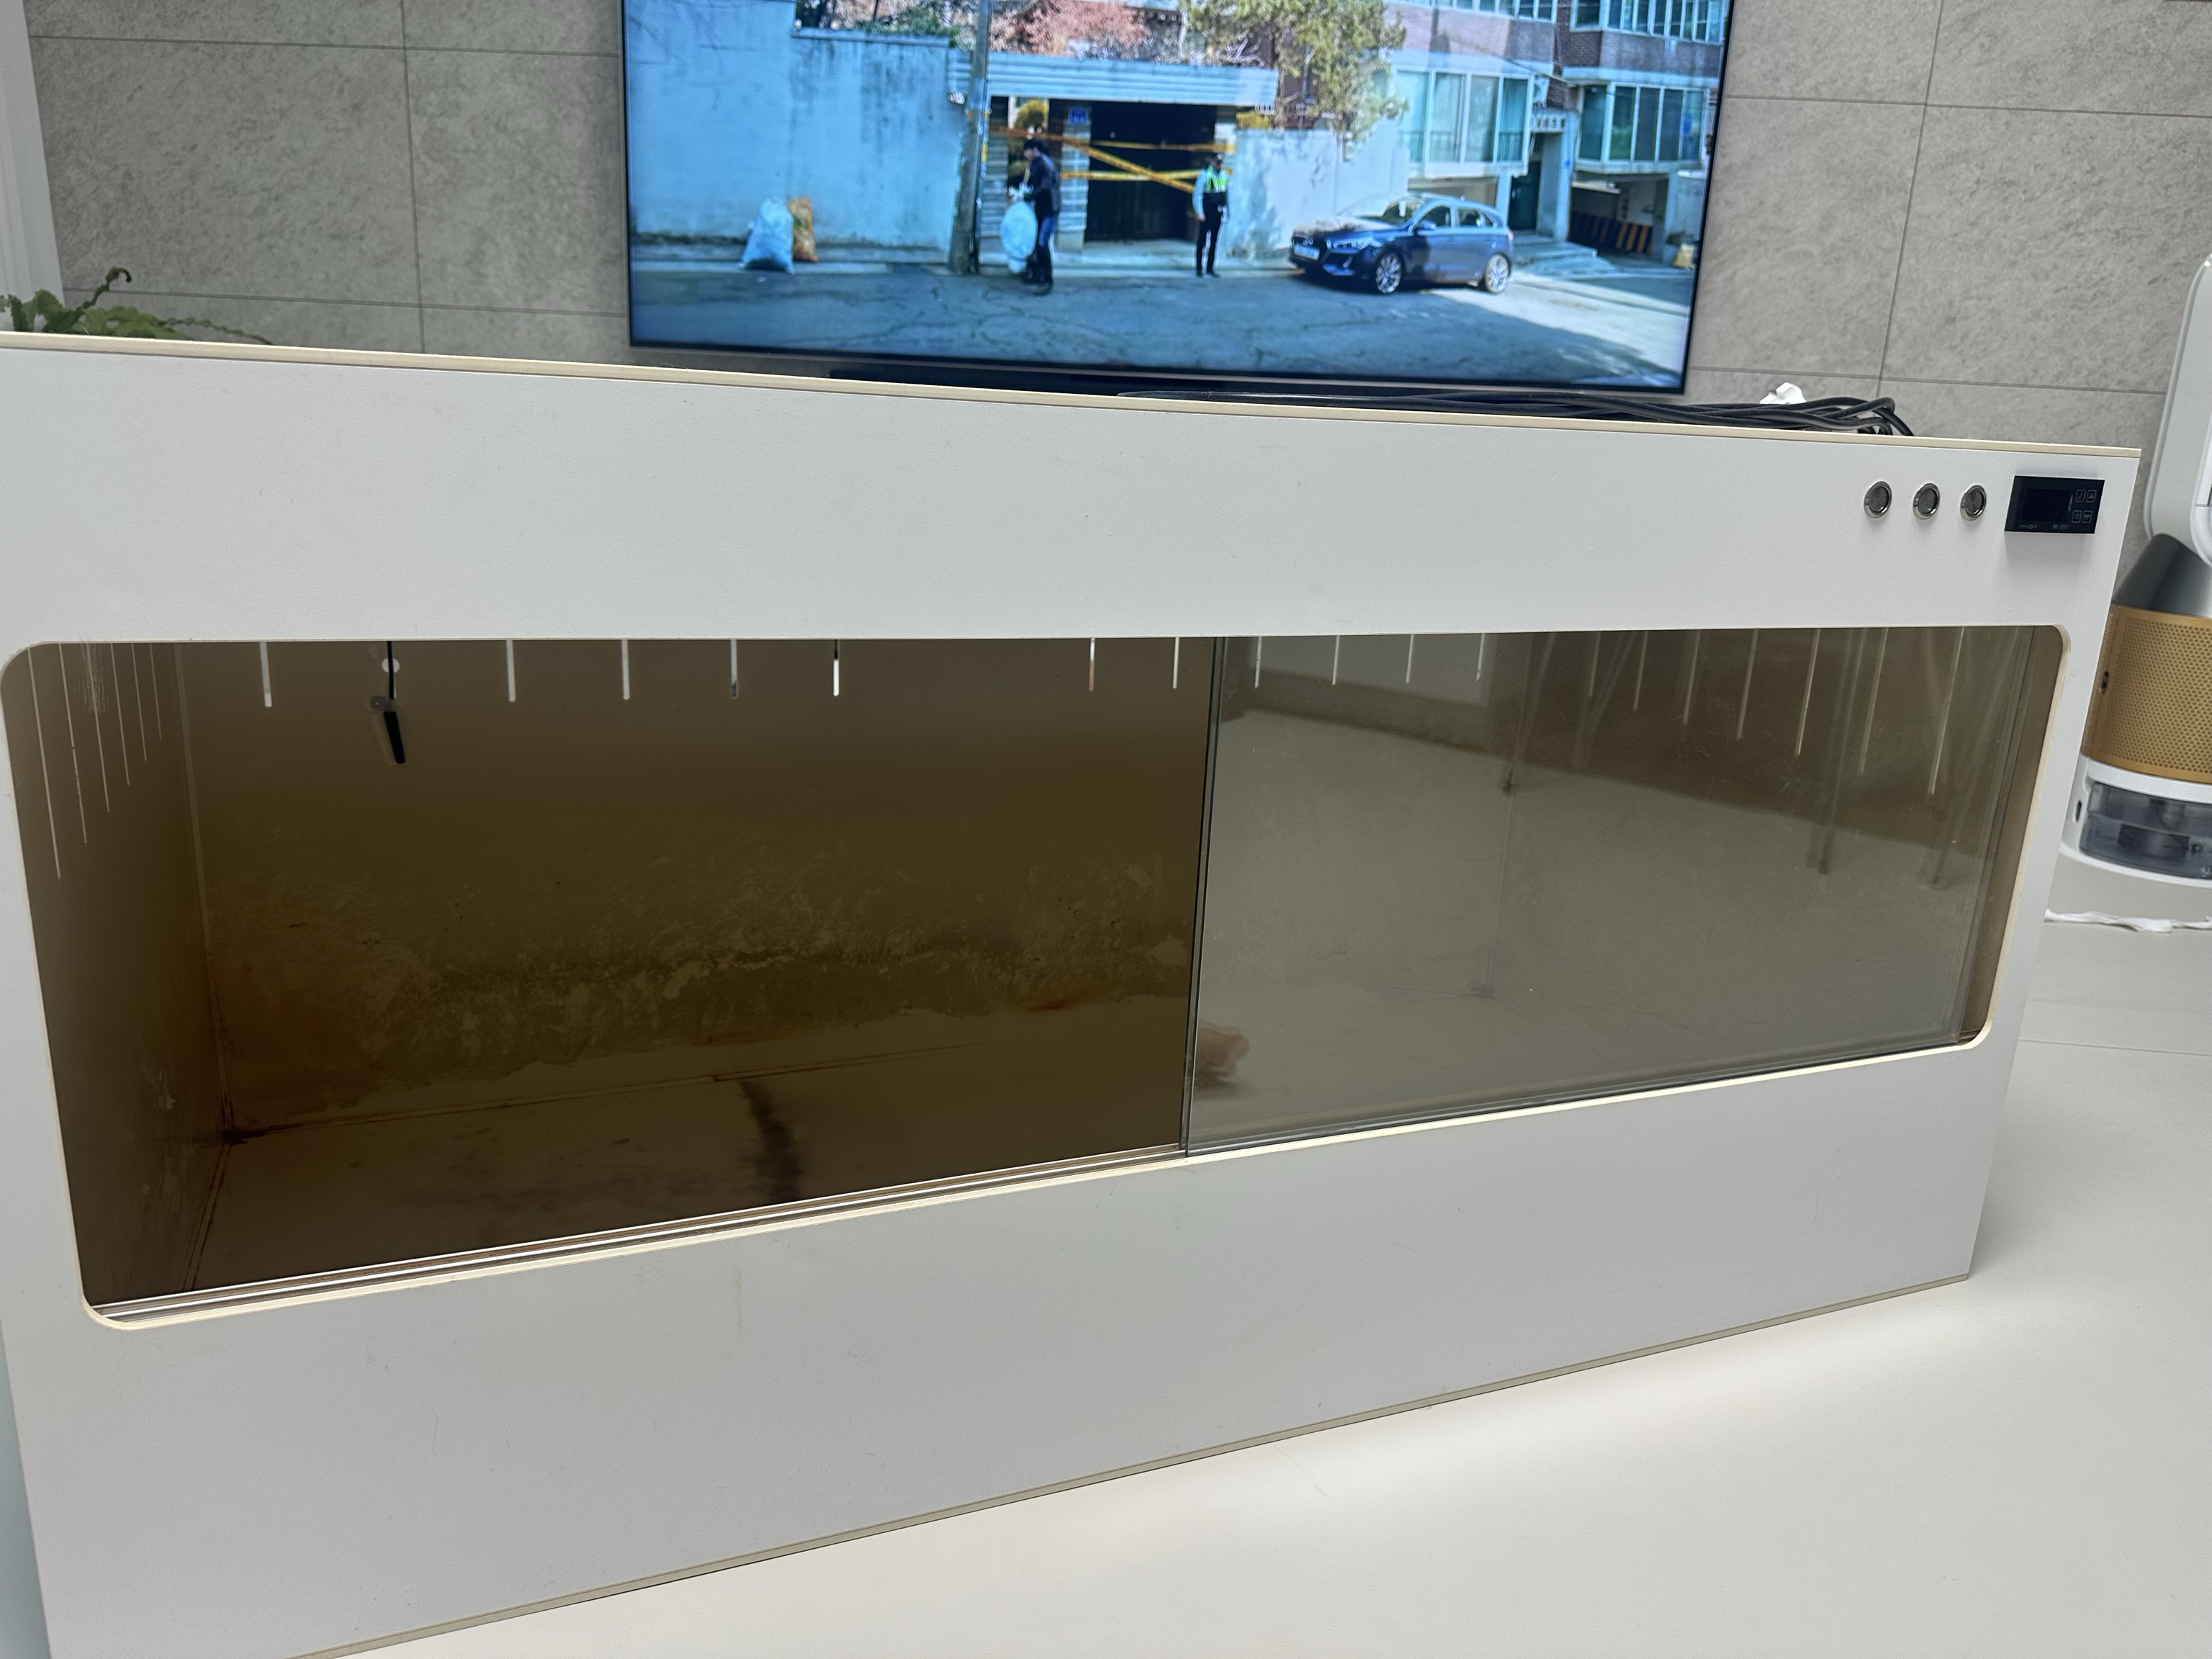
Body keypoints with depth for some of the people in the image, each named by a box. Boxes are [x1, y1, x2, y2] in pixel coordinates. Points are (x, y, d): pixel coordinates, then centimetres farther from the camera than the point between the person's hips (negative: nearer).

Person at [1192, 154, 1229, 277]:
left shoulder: (1224, 175, 7)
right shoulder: (1205, 175, -8)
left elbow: (1227, 194, 15)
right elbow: (1197, 194, -8)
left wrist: (1227, 210, 11)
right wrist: (1200, 212, -12)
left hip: (1218, 212, 5)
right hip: (1206, 213, -5)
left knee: (1214, 240, 8)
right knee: (1203, 240, 0)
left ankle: (1210, 268, 15)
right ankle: (1200, 268, 6)